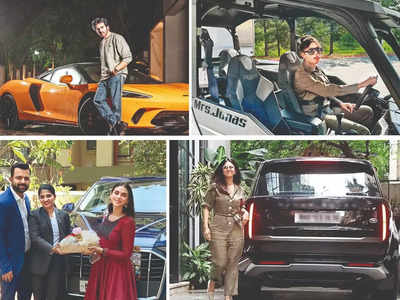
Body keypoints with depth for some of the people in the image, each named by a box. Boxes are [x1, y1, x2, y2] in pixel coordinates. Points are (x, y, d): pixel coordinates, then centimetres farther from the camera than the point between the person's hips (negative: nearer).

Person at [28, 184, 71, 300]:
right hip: (41, 263, -2)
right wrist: (52, 249, -23)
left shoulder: (63, 215, 11)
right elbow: (35, 237, -12)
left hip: (58, 263, 2)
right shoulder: (34, 215, -2)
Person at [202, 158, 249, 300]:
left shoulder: (239, 190, 14)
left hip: (236, 230, 3)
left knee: (233, 264, 1)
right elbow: (206, 207, 2)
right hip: (219, 229, -3)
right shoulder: (215, 188, 3)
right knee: (220, 263, -9)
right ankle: (212, 283, 21)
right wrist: (206, 227, -7)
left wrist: (245, 213, 1)